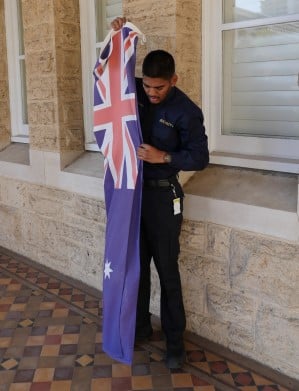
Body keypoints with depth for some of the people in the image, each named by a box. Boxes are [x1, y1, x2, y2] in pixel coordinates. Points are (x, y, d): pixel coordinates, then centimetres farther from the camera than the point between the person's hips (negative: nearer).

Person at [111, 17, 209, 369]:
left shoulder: (187, 112, -14)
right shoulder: (136, 91, 1)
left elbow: (200, 158, -10)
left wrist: (164, 157, -23)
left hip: (162, 195, -5)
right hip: (133, 190, 5)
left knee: (166, 268, 2)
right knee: (136, 264, 14)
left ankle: (175, 340, 17)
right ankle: (140, 326, 32)